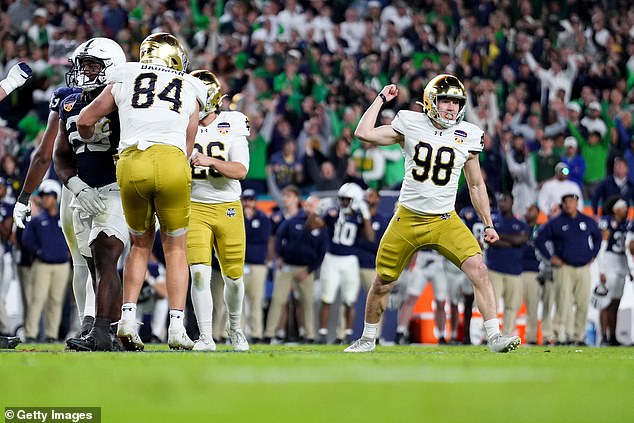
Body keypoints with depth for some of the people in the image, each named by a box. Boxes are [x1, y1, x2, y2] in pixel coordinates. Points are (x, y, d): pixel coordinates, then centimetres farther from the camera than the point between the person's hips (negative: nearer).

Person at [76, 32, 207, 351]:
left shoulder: (125, 78, 21)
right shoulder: (190, 89, 23)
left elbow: (85, 121, 28)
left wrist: (94, 142, 48)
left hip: (131, 162, 1)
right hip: (171, 162, -1)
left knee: (140, 244, 20)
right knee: (175, 247, 12)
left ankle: (128, 318, 6)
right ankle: (176, 328, 3)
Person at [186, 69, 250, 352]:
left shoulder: (232, 124, -4)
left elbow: (241, 170, -13)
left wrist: (211, 161, -28)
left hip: (228, 208, 0)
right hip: (194, 207, 0)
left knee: (233, 277, 8)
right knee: (200, 273, -16)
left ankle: (235, 328, 33)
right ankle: (205, 337, -10)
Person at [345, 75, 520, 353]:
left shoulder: (467, 136, 1)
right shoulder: (411, 125, -2)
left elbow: (476, 186, 11)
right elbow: (363, 133, -4)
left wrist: (488, 225, 11)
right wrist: (381, 99, 1)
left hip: (445, 221, 0)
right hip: (407, 220, 0)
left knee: (478, 270, -19)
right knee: (382, 283, 8)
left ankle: (494, 337, -16)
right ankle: (367, 339, 30)